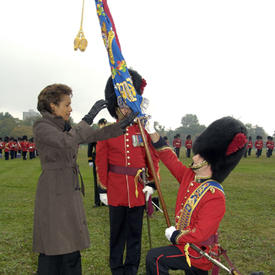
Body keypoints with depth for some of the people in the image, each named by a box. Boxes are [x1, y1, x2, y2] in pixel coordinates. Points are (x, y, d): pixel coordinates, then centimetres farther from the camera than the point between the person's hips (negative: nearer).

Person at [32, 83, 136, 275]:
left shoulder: (66, 127, 13)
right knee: (53, 248, 0)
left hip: (71, 192, 8)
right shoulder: (41, 127, -12)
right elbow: (65, 141, -30)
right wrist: (89, 118, -27)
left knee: (71, 247, 13)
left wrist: (122, 126, 9)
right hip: (54, 193, -8)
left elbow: (95, 135, 14)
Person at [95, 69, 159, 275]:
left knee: (135, 232, 12)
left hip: (138, 190, 1)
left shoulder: (143, 131, 2)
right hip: (116, 191, -1)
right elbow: (101, 162, 1)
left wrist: (152, 184, 1)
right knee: (117, 232, 11)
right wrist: (103, 188, -1)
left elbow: (153, 158, 6)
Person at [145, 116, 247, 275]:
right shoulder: (189, 176, -2)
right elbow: (170, 160, 5)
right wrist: (152, 132, 2)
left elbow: (200, 234, -27)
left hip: (197, 252, -8)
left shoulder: (215, 196, -26)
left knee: (154, 257, -16)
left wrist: (175, 236, -15)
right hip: (185, 242, 8)